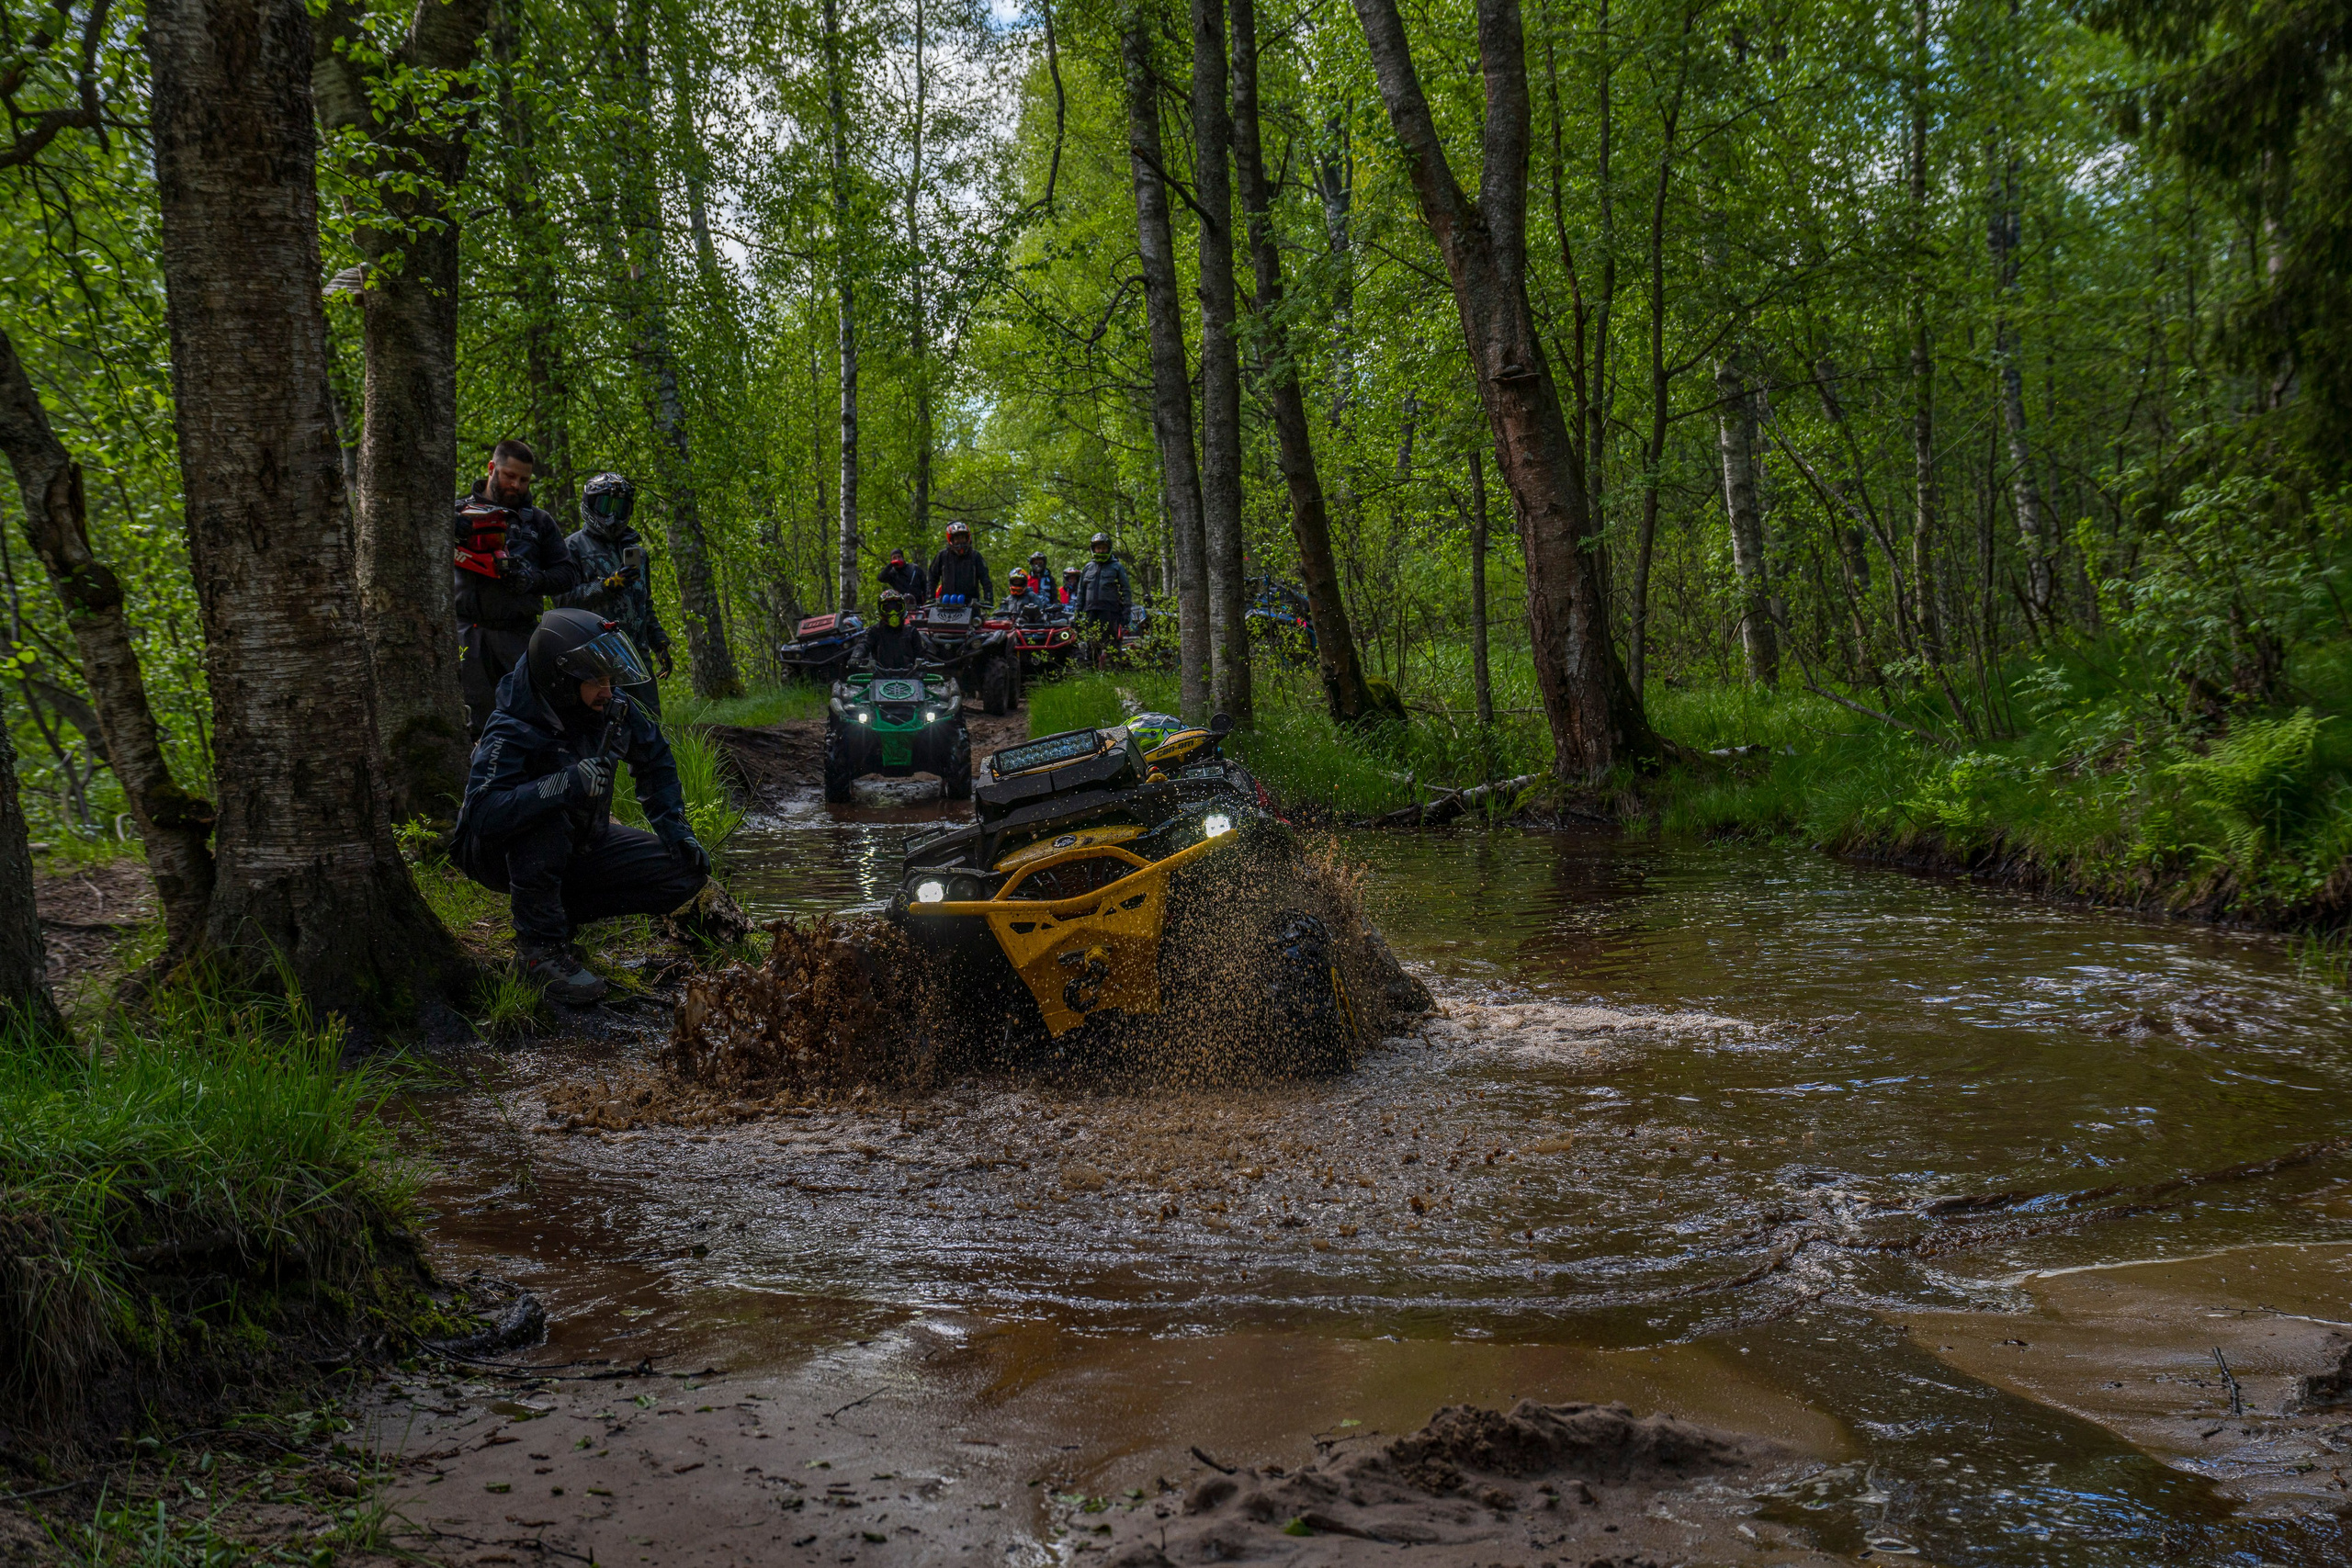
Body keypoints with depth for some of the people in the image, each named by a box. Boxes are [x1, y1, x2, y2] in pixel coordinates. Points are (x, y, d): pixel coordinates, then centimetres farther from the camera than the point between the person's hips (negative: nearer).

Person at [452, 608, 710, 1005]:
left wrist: (674, 829, -1)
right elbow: (482, 813, -45)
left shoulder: (613, 710, -11)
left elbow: (655, 761, 9)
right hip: (502, 855, -6)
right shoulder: (512, 731, -30)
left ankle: (561, 912, -1)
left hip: (577, 846, 6)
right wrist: (566, 785, -54)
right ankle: (538, 945, -26)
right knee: (545, 816, -40)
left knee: (688, 871, -8)